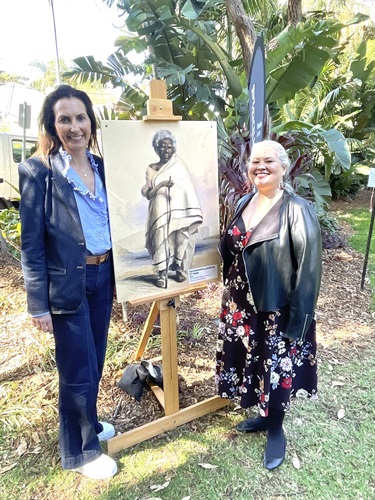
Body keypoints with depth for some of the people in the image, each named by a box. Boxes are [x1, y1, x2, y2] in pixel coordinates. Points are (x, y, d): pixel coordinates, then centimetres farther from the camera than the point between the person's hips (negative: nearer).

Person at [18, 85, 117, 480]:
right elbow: (31, 243, -11)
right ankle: (80, 451, 32)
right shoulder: (38, 170, -10)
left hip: (103, 276, 6)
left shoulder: (101, 166, 7)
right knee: (78, 370, 7)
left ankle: (87, 423, 46)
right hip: (66, 283, -5)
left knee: (94, 362, 20)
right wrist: (38, 304, -12)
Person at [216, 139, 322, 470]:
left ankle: (276, 429, 36)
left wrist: (299, 320, -18)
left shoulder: (297, 210, -15)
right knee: (252, 362, 19)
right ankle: (264, 415, 45)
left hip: (277, 309, -6)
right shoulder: (244, 204, 5)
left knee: (277, 367, 10)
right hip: (241, 305, 6)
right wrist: (229, 297, 12)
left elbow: (308, 268, -16)